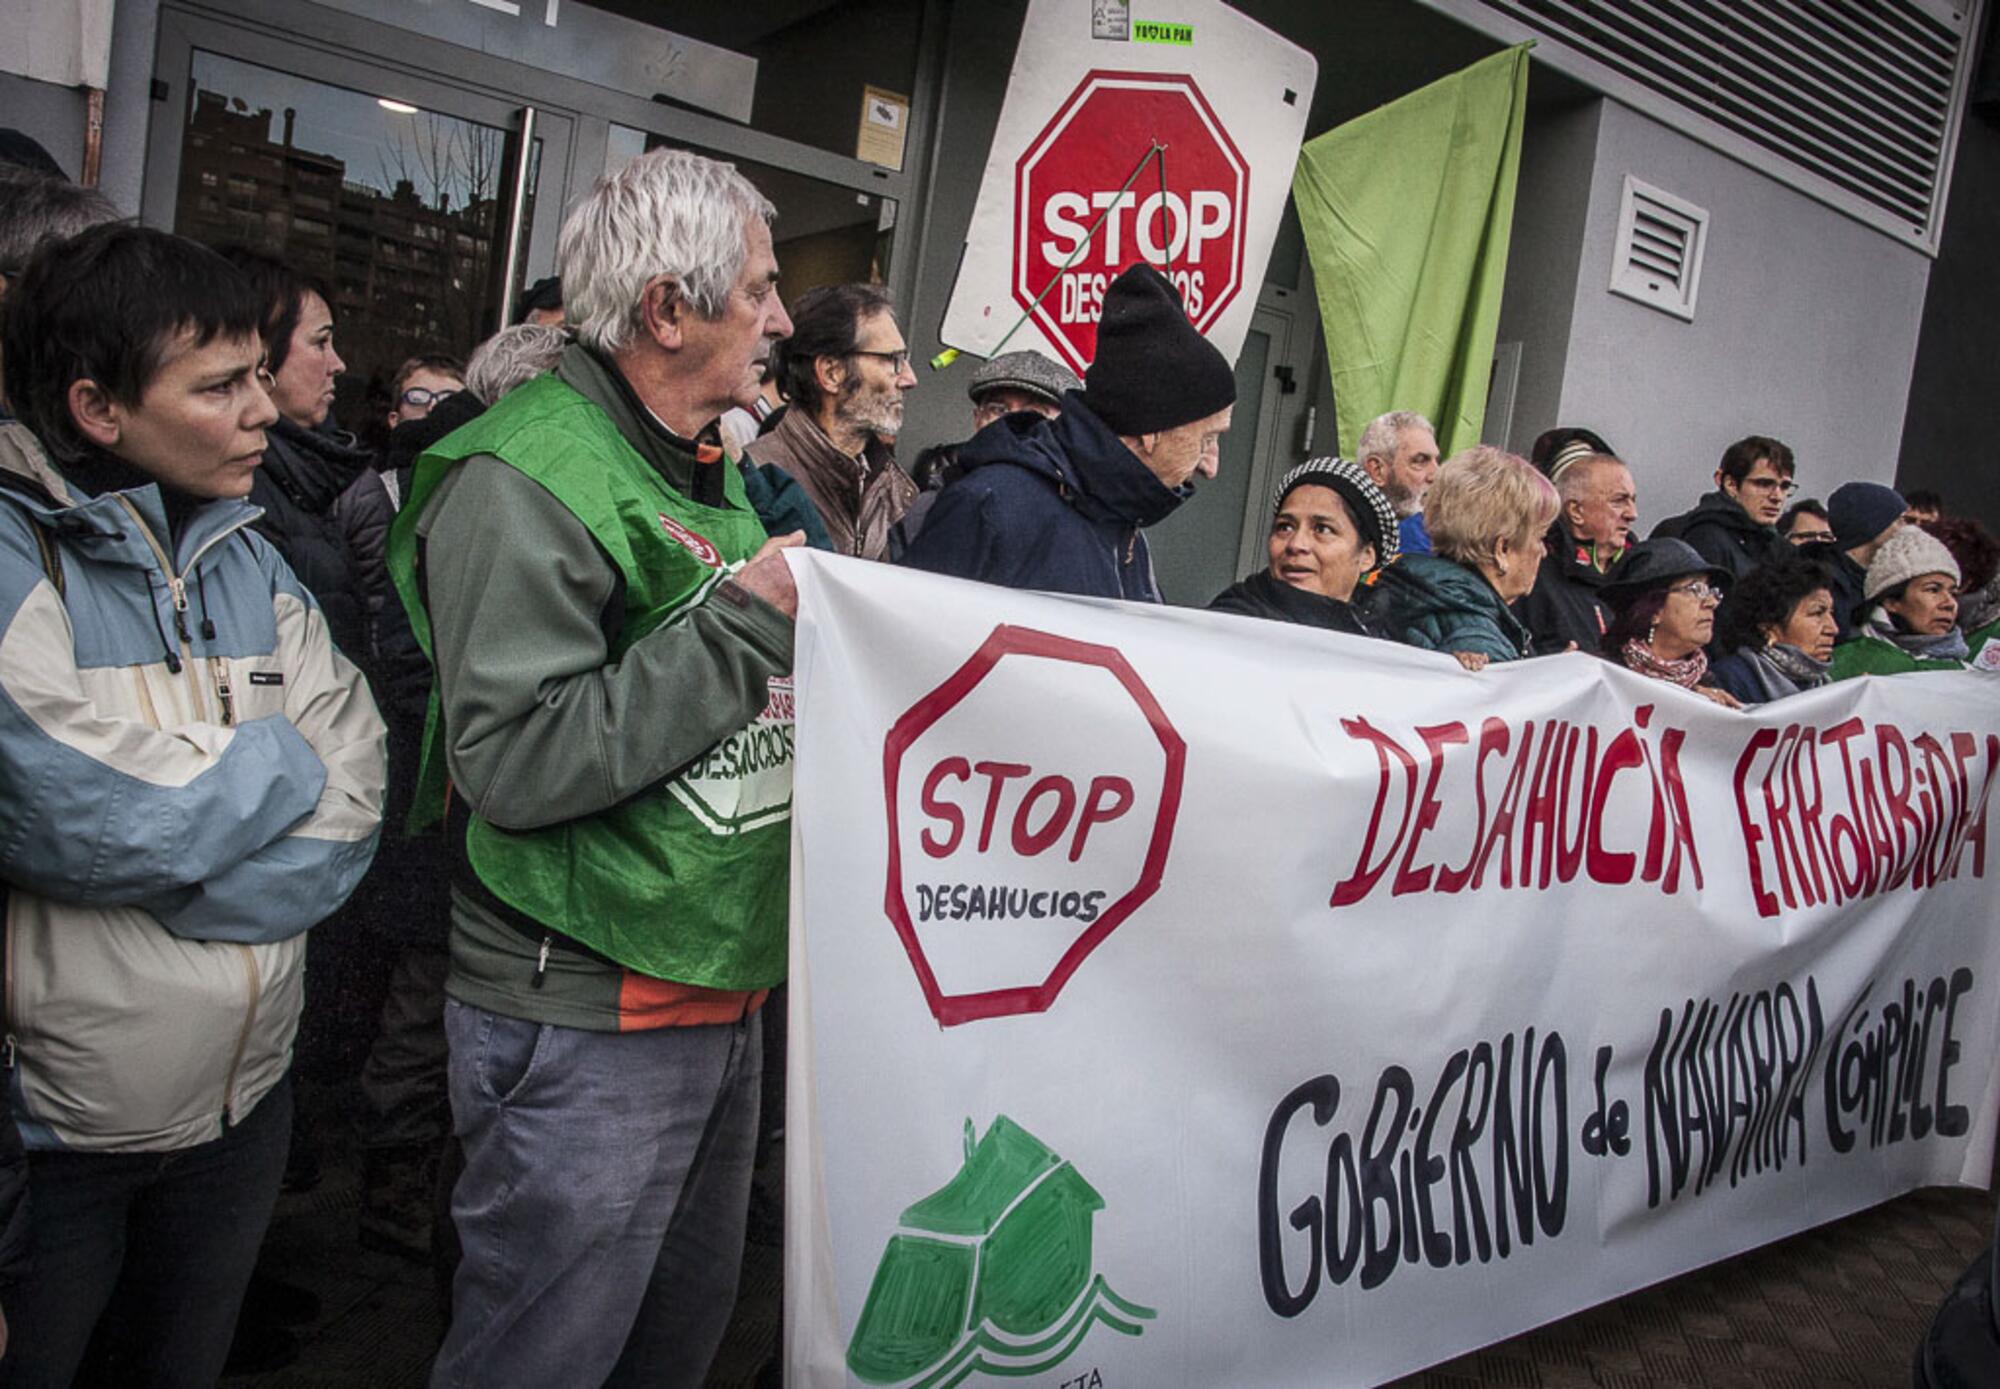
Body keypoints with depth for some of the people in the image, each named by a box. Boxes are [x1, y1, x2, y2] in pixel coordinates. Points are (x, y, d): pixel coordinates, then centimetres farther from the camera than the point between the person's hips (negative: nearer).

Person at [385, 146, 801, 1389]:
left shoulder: (714, 473, 13)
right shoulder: (525, 480, -16)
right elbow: (517, 765, -25)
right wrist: (746, 625, -22)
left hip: (723, 996, 9)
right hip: (586, 1028, -8)